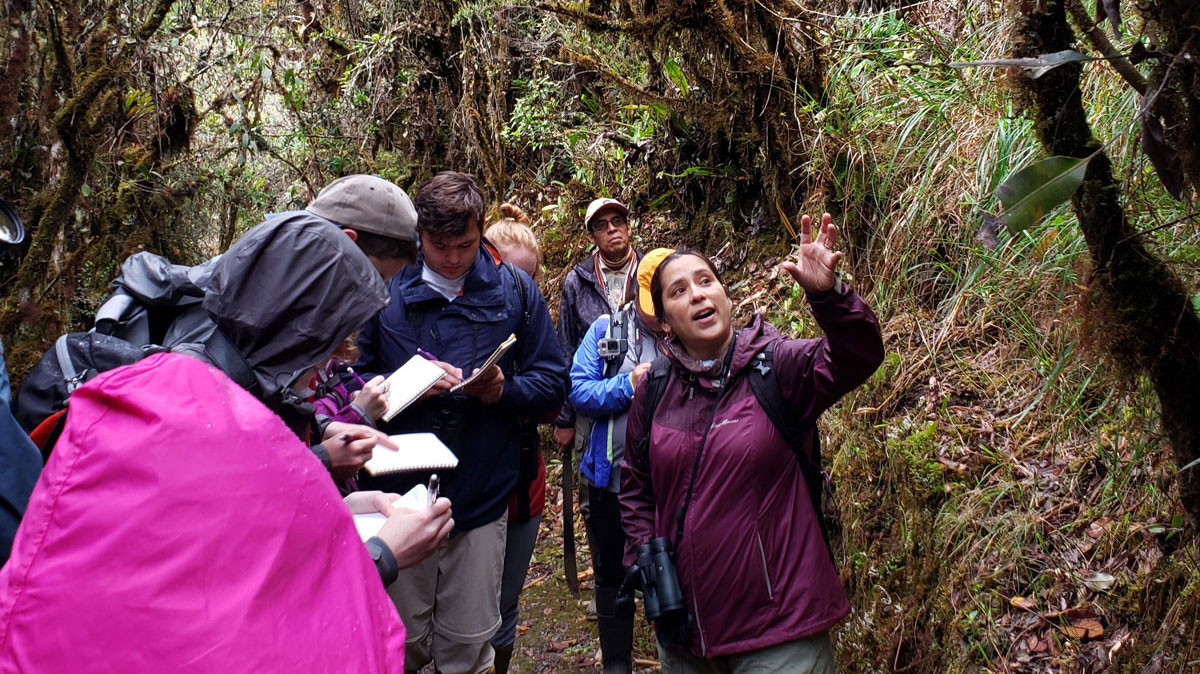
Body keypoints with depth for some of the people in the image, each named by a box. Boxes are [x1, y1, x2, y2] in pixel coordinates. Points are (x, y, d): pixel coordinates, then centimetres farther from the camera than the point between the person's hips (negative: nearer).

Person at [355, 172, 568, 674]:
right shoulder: (385, 288, 0)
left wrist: (503, 390, -15)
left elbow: (553, 382, 5)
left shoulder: (514, 291, 2)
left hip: (481, 501, 0)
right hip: (398, 496, 0)